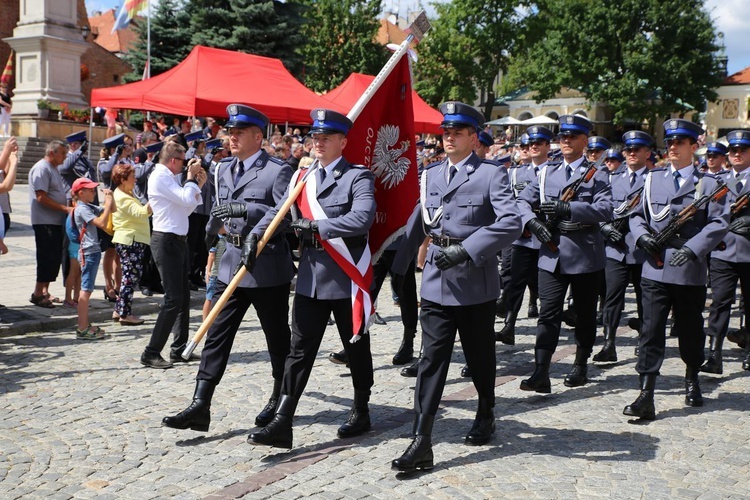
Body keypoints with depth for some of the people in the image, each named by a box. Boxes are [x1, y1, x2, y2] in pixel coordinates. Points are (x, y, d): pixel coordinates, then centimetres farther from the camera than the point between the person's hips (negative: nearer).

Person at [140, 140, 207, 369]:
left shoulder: (169, 177, 18)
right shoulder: (160, 177, -11)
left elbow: (186, 208, 19)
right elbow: (187, 200, -19)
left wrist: (197, 184, 12)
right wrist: (191, 176, -4)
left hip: (178, 240, 10)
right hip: (166, 240, -10)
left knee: (184, 297, 12)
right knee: (173, 299, -11)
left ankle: (179, 349, 19)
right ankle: (151, 353, -7)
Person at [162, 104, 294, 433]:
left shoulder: (277, 171, -10)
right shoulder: (224, 169, 13)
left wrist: (245, 209, -28)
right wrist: (215, 224, 6)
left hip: (268, 267, -6)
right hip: (232, 264, 7)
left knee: (278, 339, 9)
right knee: (216, 335, 2)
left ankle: (279, 401, 27)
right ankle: (200, 407, 5)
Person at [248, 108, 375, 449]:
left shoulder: (358, 177, -8)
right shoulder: (302, 177, 12)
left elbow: (362, 218, -23)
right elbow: (278, 212, 9)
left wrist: (315, 226, -21)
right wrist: (255, 237, -8)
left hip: (347, 278, -5)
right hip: (310, 277, 5)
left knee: (356, 348, 11)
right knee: (299, 351, 3)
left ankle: (361, 413, 28)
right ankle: (281, 424, 4)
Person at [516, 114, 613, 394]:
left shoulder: (597, 175, 0)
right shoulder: (547, 173, 12)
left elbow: (605, 210, -13)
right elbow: (523, 200, 12)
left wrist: (566, 208, -22)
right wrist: (533, 222, -9)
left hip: (585, 255, -2)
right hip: (552, 255, 2)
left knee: (584, 314, 11)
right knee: (548, 314, -5)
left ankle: (580, 365, 27)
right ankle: (541, 374, -8)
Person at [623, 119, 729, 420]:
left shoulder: (708, 183, 2)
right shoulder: (653, 179, 11)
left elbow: (719, 223, -5)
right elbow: (638, 215, 14)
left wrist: (692, 249, -17)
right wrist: (642, 235, -7)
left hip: (690, 271, -1)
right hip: (655, 269, 1)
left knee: (690, 331, 13)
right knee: (651, 331, -6)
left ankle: (692, 380, 38)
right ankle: (646, 397, -7)